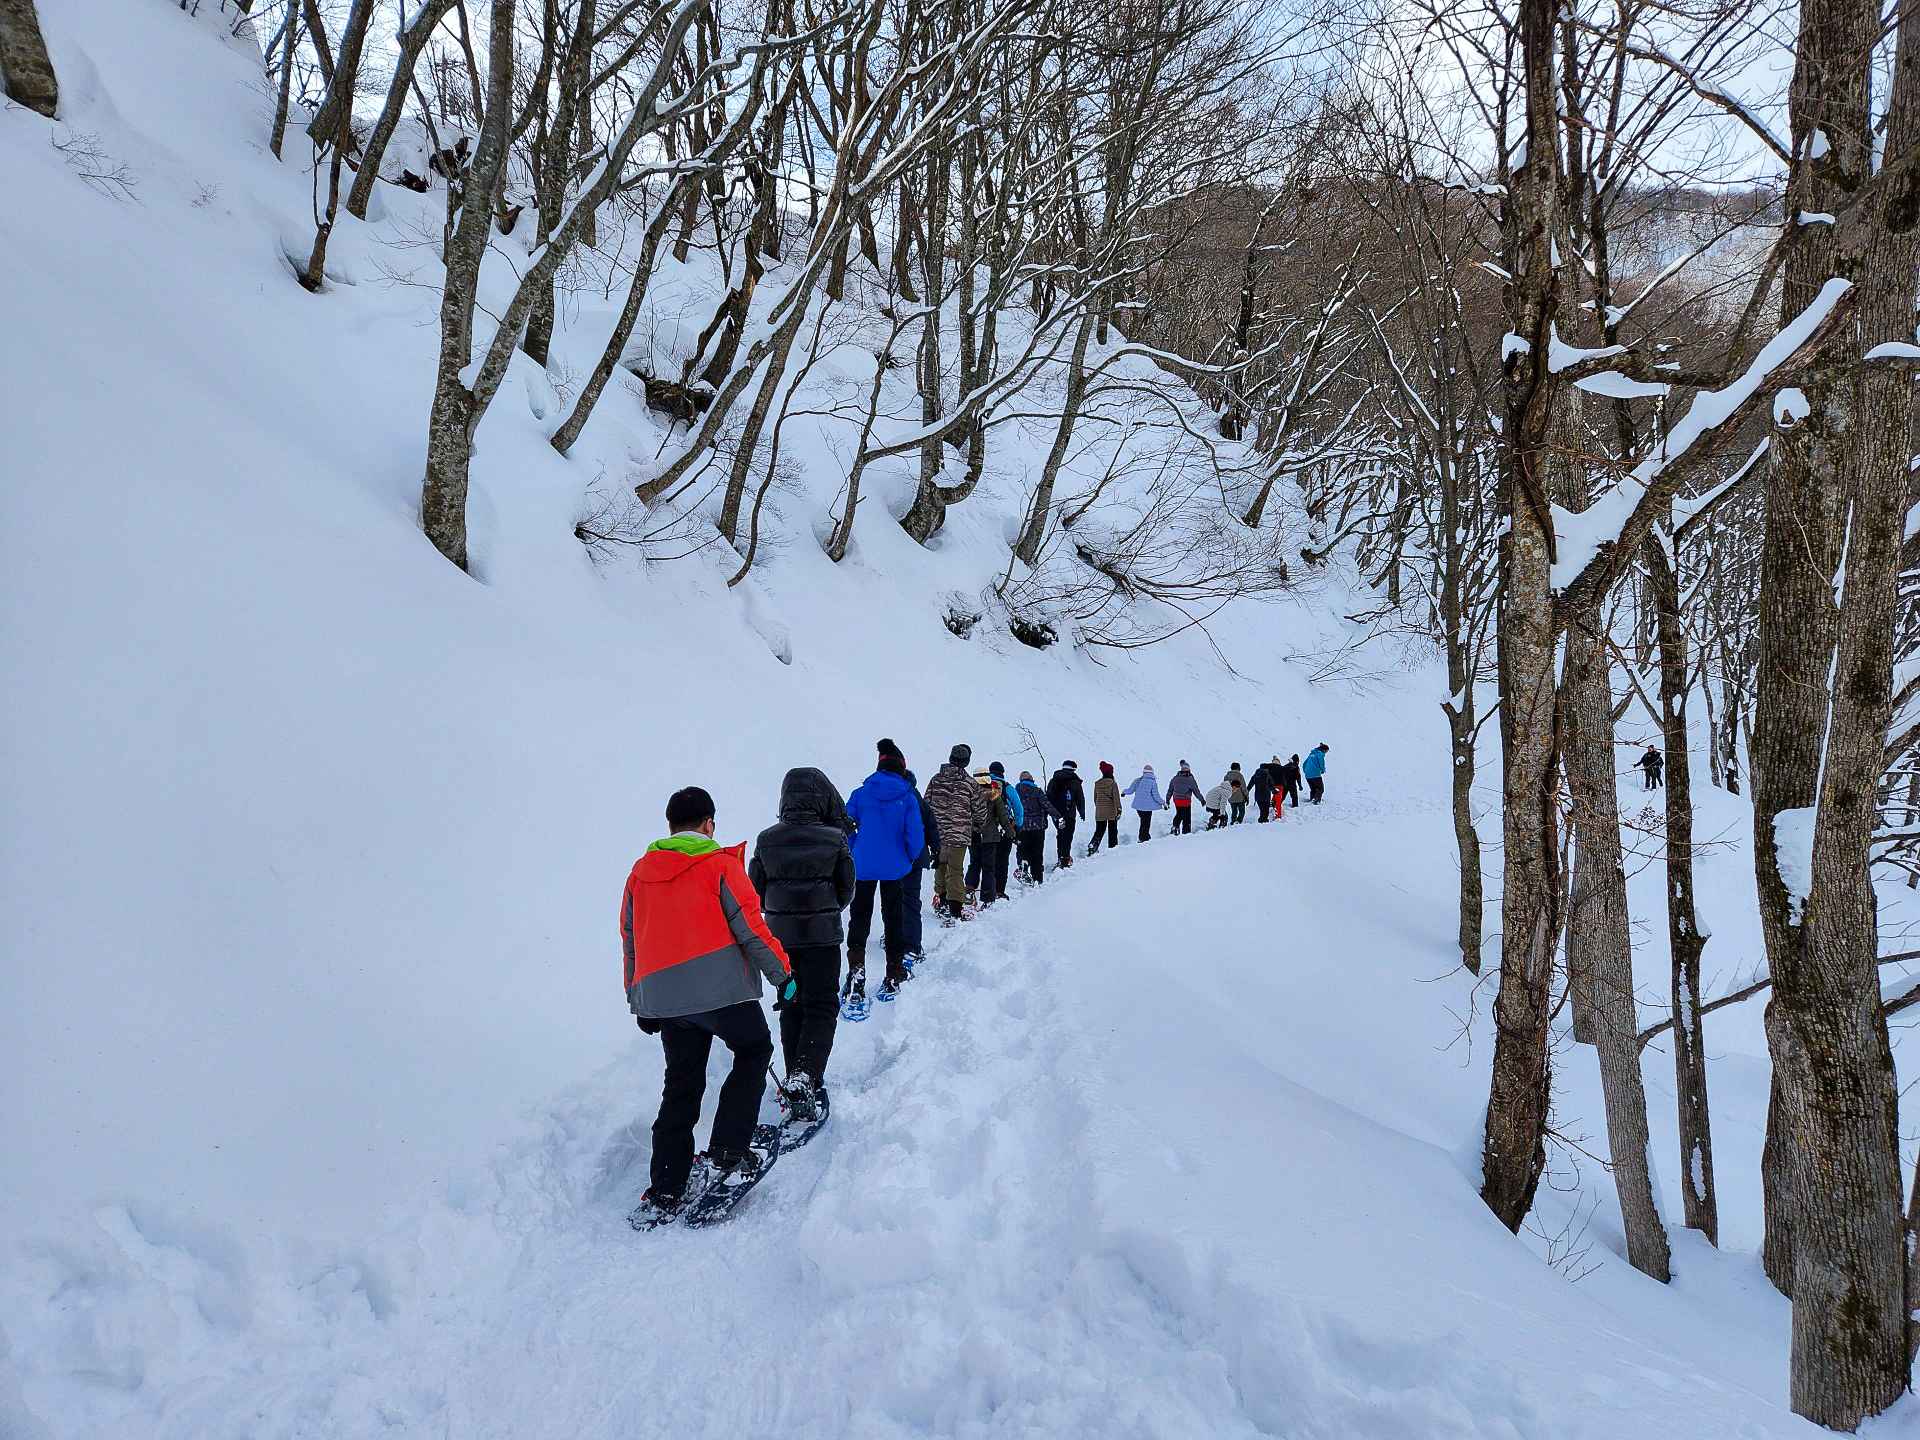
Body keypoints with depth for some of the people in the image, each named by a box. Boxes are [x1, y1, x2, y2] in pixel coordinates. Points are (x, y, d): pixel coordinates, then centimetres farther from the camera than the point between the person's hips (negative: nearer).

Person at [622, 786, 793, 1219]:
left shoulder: (640, 872, 14)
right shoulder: (721, 864, -3)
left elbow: (631, 943, 18)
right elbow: (750, 928, -6)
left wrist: (639, 1002, 27)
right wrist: (782, 974, 3)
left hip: (662, 997, 5)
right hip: (721, 988, -5)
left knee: (681, 1085, 15)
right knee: (754, 1052, 17)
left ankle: (664, 1190, 11)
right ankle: (727, 1149, 4)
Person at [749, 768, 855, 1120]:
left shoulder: (766, 840, -3)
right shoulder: (834, 838, -9)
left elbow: (755, 890, 4)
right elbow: (846, 891, -1)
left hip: (780, 935, 3)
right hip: (821, 935, -3)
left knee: (791, 1007, 16)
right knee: (821, 1007, 3)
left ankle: (796, 1080, 20)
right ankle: (805, 1078, -15)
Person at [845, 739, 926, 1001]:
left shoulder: (860, 794, -5)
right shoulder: (908, 798, -8)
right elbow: (916, 836, -10)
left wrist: (851, 859, 13)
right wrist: (910, 858, 10)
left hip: (862, 868, 0)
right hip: (895, 869, 0)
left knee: (859, 920, 10)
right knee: (894, 920, 13)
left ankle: (856, 968, -9)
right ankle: (894, 976, 18)